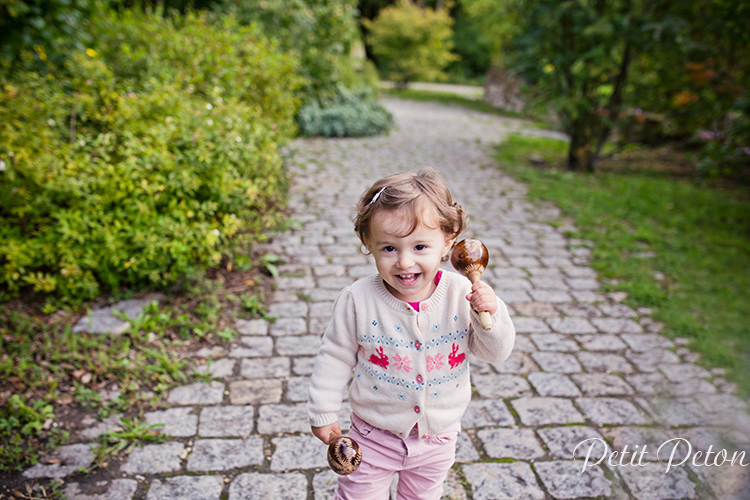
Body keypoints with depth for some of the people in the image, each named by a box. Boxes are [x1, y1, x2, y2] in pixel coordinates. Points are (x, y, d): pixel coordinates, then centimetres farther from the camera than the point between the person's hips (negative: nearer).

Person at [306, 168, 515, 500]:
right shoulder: (358, 300, -22)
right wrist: (324, 413, -2)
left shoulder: (462, 295, -20)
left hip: (438, 435, 2)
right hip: (375, 433, -2)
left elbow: (496, 353, -11)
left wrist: (491, 314, -30)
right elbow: (336, 357, -9)